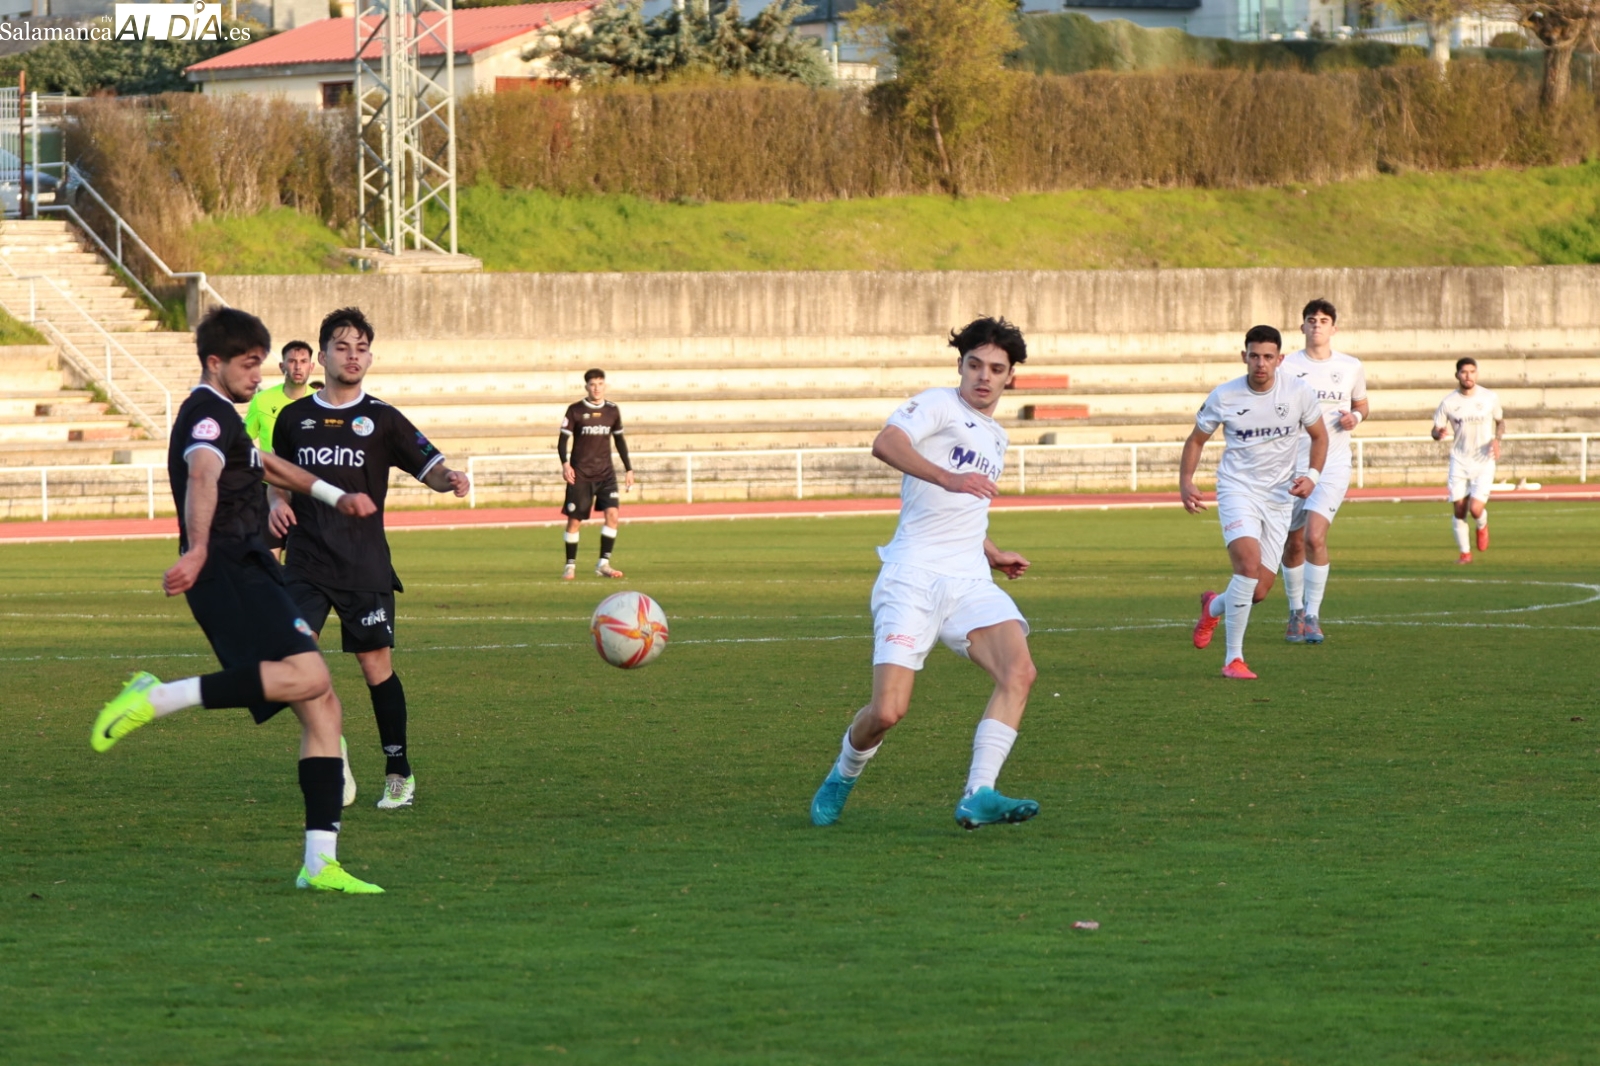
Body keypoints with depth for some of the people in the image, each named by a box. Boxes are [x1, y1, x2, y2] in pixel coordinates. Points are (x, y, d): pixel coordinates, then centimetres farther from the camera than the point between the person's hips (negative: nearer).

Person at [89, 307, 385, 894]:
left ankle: (320, 863, -5)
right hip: (227, 574, -10)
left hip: (249, 573, 10)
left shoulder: (222, 416, 26)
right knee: (308, 675, -28)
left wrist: (335, 497, 55)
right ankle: (155, 699, -26)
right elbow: (202, 476, -27)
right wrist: (198, 549, -44)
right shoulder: (208, 413, -7)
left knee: (321, 707, 2)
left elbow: (265, 466, 46)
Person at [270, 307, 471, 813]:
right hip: (307, 563, 2)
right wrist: (277, 502, 1)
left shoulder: (382, 419, 2)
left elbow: (429, 466, -1)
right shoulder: (295, 418, 9)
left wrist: (449, 479, -24)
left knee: (376, 664, -1)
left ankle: (399, 772, 13)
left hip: (365, 566, -2)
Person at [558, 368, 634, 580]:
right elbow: (563, 440, -4)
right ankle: (570, 565, 14)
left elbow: (619, 440, 18)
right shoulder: (575, 411, -3)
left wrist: (628, 468, 16)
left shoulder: (612, 411, 7)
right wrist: (565, 464, -20)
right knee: (575, 520, 0)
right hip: (580, 473, -2)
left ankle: (603, 564, -7)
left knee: (612, 513, -14)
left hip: (605, 473, 2)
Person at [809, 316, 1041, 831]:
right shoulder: (938, 406, 1)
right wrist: (948, 478, -35)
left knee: (1019, 672, -21)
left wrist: (995, 555, 25)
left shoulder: (995, 438, 24)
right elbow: (886, 443, -22)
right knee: (887, 713, -13)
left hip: (969, 579, 6)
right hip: (913, 577, -6)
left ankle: (978, 797, -25)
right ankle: (842, 777, 20)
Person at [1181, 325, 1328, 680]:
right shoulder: (1224, 397, -7)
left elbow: (1319, 437, 10)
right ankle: (1233, 659, -18)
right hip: (1237, 488, -3)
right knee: (1249, 561, -27)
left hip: (1279, 497, 3)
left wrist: (1312, 475, -7)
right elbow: (1196, 439, 7)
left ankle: (1213, 607, 39)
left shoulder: (1299, 393, -5)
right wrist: (1185, 481, -7)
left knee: (1259, 591, 1)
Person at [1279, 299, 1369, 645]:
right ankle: (1296, 613, 27)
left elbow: (1361, 404, 20)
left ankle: (1313, 616, -9)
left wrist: (1355, 416, -2)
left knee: (1315, 537, -17)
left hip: (1333, 464, -1)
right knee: (1294, 544, 8)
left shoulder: (1351, 367, 5)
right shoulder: (1286, 367, 0)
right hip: (1292, 464, 1)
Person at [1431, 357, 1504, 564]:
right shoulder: (1448, 402, -2)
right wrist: (1438, 434, -22)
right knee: (1459, 510, -1)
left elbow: (1500, 421, 14)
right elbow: (1436, 430, 3)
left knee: (1475, 509, -14)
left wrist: (1497, 439, -7)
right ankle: (1464, 552, 18)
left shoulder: (1490, 398, -1)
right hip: (1459, 461, 1)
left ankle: (1482, 525, 23)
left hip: (1484, 461, -1)